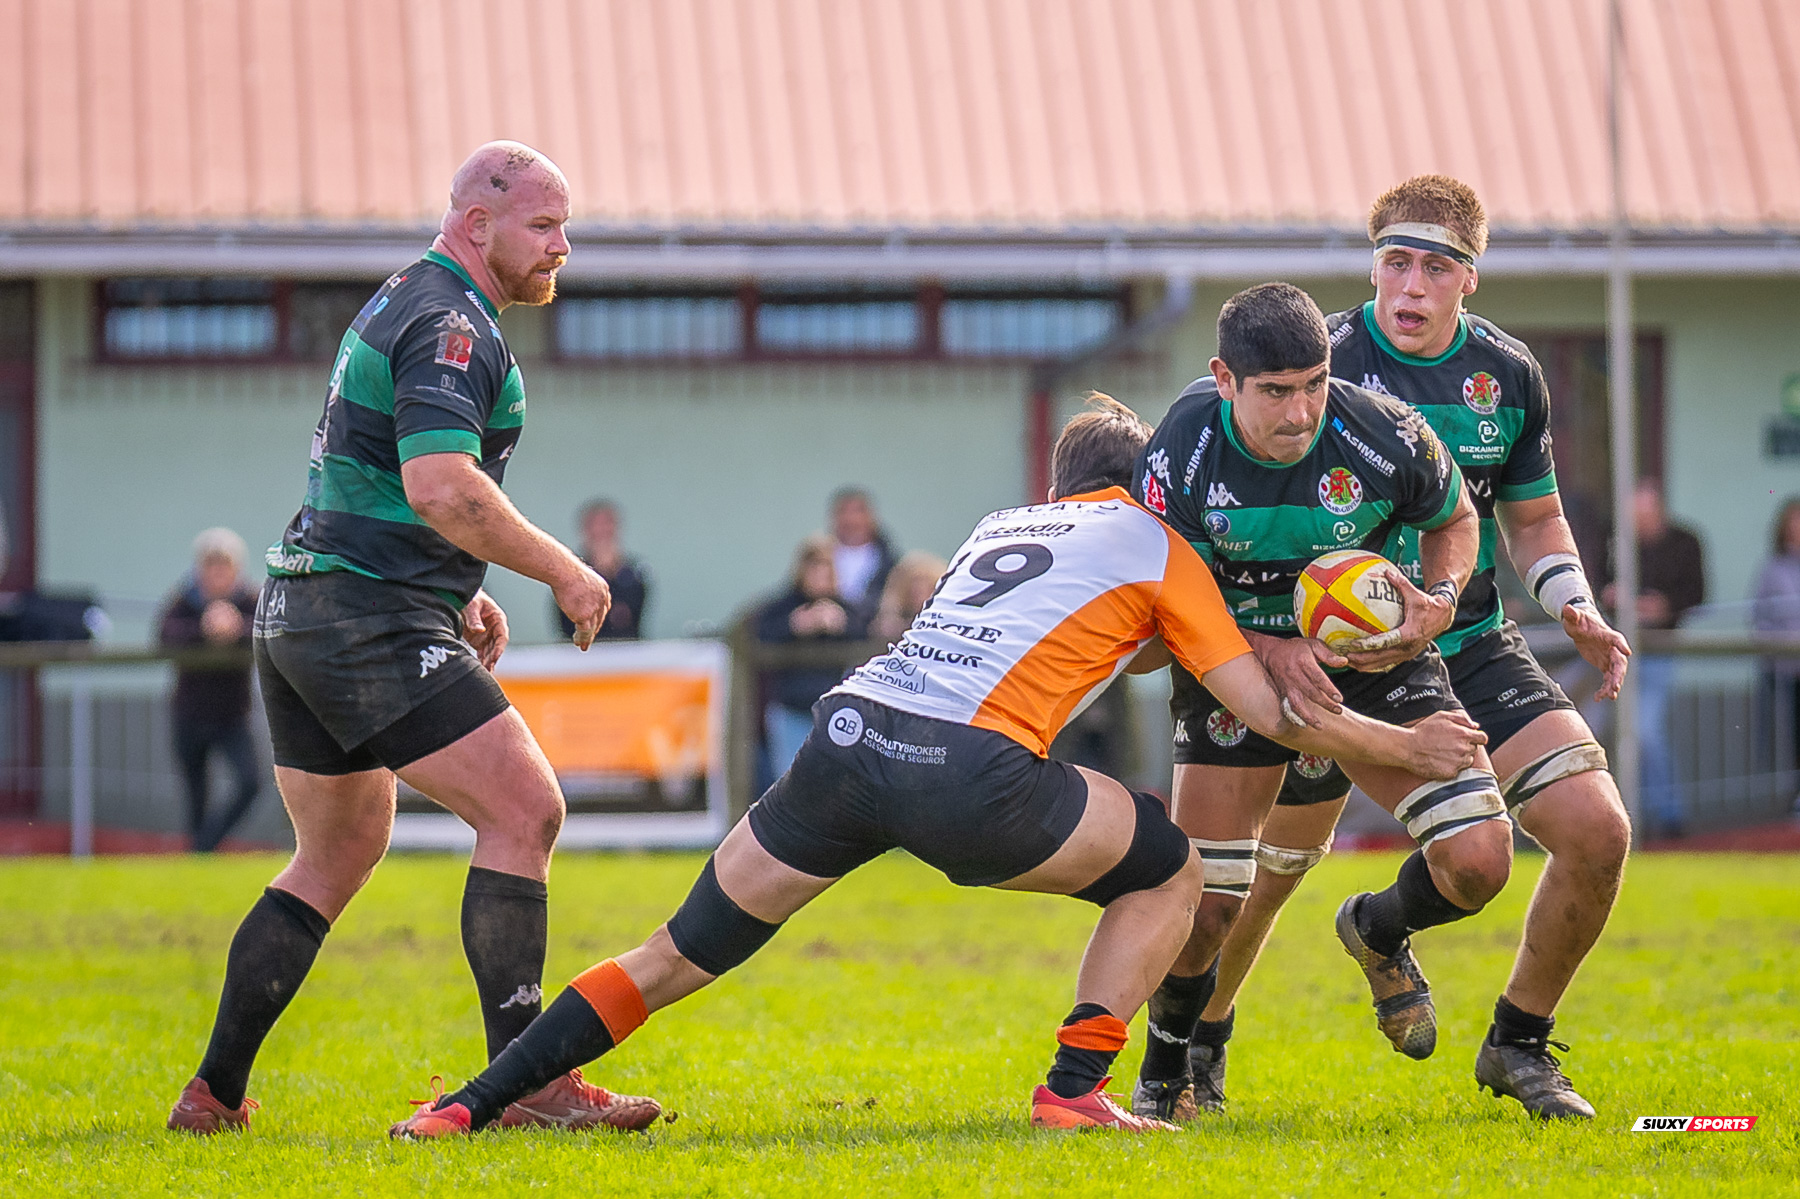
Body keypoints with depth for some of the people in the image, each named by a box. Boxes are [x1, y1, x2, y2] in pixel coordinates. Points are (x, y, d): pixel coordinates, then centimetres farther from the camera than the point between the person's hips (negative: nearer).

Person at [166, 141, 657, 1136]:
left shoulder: (402, 306, 19)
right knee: (524, 810, -12)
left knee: (334, 860, 19)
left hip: (299, 608, 11)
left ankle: (215, 1093, 20)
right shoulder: (450, 326, -14)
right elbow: (441, 488, -28)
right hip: (373, 621, -11)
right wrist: (562, 571, -18)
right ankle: (526, 1081, -15)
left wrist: (459, 594, 26)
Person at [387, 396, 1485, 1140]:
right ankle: (1076, 1087, 11)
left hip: (849, 732, 5)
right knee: (1169, 872, 19)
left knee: (680, 956, 13)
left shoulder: (1000, 525, 33)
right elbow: (1270, 711, 15)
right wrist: (1405, 745, 27)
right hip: (966, 771, -5)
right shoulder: (1155, 545, 18)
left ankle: (473, 1103, 5)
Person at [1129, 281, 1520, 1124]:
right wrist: (1272, 653, -30)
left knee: (1478, 860, -15)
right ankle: (1163, 1076, 22)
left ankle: (1379, 932, 22)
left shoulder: (1383, 436, -23)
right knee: (1206, 905, -8)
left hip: (1376, 648, 1)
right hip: (1235, 663, -1)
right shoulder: (1179, 459, -24)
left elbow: (1454, 519, -1)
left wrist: (1439, 605, -21)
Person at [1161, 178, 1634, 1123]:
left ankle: (1517, 1045, 10)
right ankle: (1195, 1045, 31)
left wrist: (1576, 608, -2)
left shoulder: (1509, 376, 1)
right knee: (1267, 865, 1)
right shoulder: (1320, 361, -14)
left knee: (1597, 831, -10)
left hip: (1472, 647, 4)